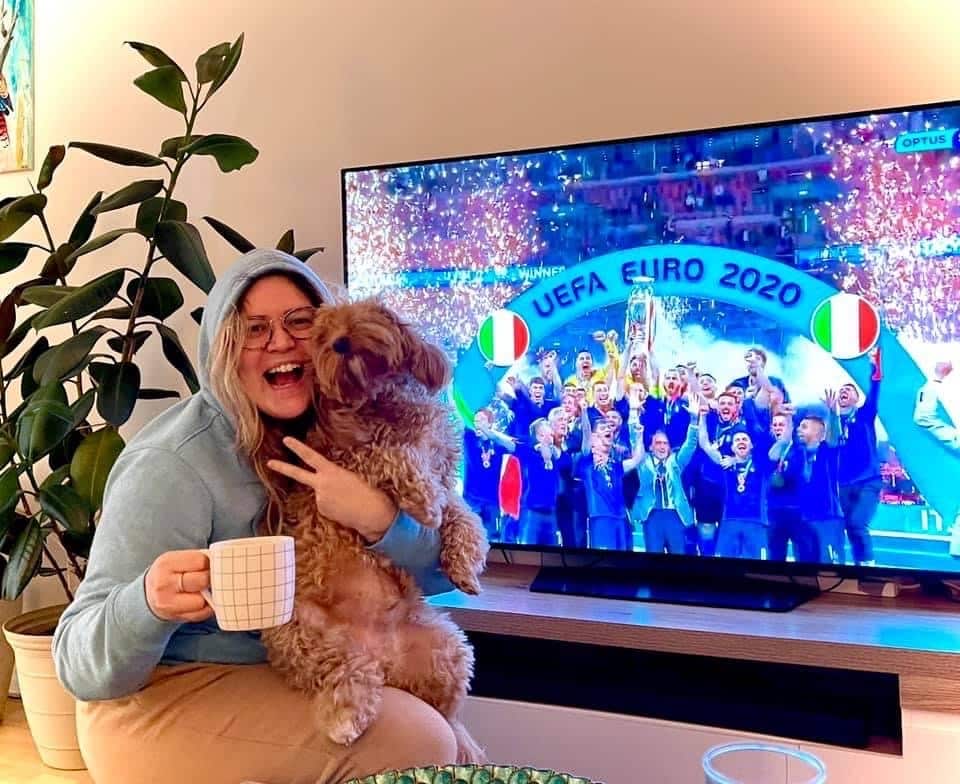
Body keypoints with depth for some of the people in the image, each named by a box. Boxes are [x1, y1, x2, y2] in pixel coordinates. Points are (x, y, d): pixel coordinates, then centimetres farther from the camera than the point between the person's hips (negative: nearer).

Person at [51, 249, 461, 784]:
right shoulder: (174, 466, -23)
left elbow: (439, 574, -5)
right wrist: (150, 604, -46)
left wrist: (378, 521, -25)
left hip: (293, 680, 6)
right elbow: (83, 666, -24)